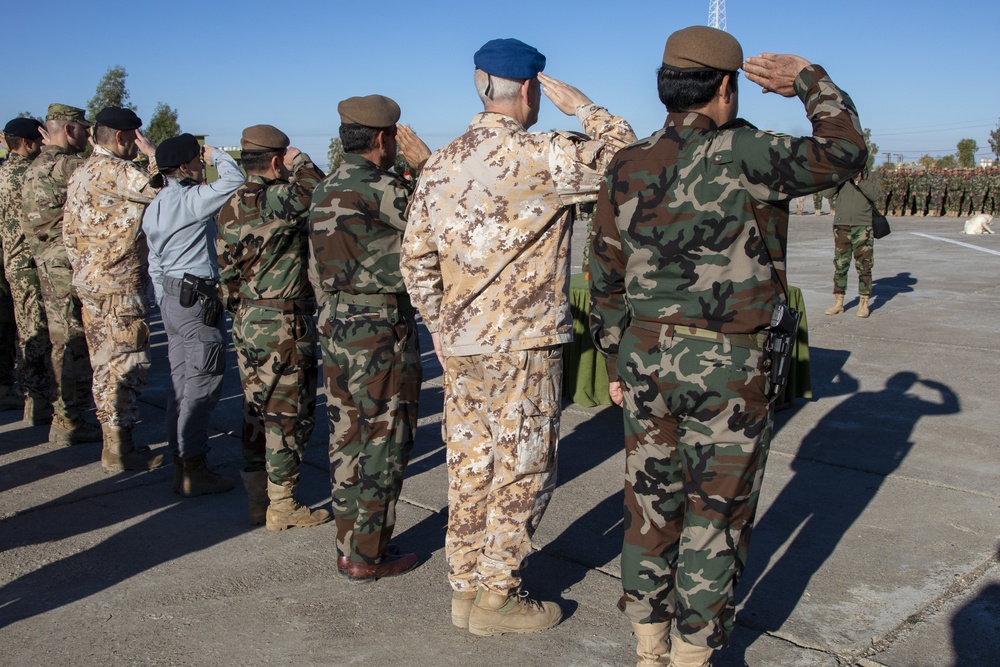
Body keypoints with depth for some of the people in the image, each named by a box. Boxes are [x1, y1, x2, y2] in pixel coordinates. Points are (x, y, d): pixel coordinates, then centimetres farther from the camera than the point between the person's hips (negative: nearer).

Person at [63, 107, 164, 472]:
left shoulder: (82, 173, 15)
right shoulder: (114, 171, -17)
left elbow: (70, 233, 18)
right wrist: (152, 153, -8)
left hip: (92, 282, 10)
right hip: (119, 286, -10)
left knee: (107, 364, 15)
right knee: (127, 364, -4)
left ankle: (114, 441, 25)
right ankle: (119, 449, 1)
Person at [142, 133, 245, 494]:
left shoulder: (154, 207, 15)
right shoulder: (190, 200, -15)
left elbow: (155, 264, 18)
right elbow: (233, 182, -23)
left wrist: (165, 303, 22)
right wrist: (217, 154, -4)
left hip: (172, 297, 10)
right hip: (198, 299, -10)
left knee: (181, 382, 13)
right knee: (202, 384, -5)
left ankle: (181, 463, 21)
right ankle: (194, 470, 0)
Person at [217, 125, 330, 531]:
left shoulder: (230, 207, 9)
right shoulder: (275, 200, -18)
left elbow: (227, 272, 13)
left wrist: (240, 309, 20)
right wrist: (302, 162, -1)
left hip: (246, 322, 9)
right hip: (284, 326, -9)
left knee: (256, 410, 15)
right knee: (288, 413, 1)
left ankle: (258, 499, 25)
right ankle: (282, 506, 10)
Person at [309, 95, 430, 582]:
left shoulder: (324, 191, 12)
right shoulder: (378, 187, -15)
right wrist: (427, 164, 4)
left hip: (336, 324, 9)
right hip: (382, 328, -9)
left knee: (347, 438, 14)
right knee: (384, 442, 1)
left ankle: (349, 546, 24)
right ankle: (368, 556, 9)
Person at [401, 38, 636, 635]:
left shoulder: (441, 167, 8)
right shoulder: (539, 156, -15)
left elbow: (416, 261, 10)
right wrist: (581, 106, 4)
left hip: (461, 347, 7)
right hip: (525, 345, -7)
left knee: (471, 467, 15)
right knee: (522, 472, 6)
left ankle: (466, 586, 27)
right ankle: (498, 597, 16)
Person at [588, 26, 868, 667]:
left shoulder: (626, 168, 3)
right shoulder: (743, 155, -13)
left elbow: (606, 278, 7)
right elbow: (844, 152, 0)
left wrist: (617, 363, 16)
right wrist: (810, 78, 13)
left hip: (646, 357, 5)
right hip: (727, 369, -5)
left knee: (651, 503, 15)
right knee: (717, 512, 9)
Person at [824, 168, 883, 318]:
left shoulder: (869, 178, 7)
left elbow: (877, 195, -10)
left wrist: (859, 181, -13)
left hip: (863, 227, -1)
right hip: (842, 226, 1)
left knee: (864, 266, -2)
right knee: (840, 265, 4)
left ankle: (863, 304, 6)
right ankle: (838, 303, 11)